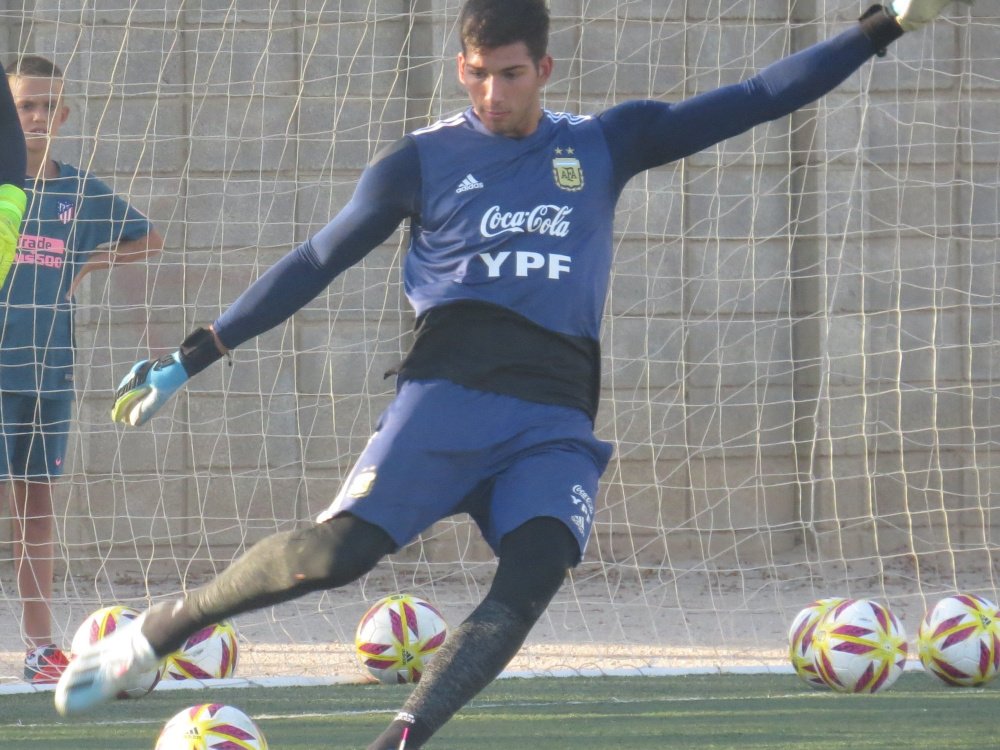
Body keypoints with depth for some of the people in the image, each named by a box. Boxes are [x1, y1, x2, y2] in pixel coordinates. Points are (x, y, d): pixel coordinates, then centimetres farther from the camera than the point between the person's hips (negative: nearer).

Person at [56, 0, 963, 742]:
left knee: (535, 572, -25)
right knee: (339, 550, -21)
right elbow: (315, 263, 14)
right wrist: (191, 357, 12)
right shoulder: (422, 161, 9)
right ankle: (151, 634, -5)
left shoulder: (604, 145, 15)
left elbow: (751, 102, 16)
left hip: (556, 416, 2)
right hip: (449, 388, -2)